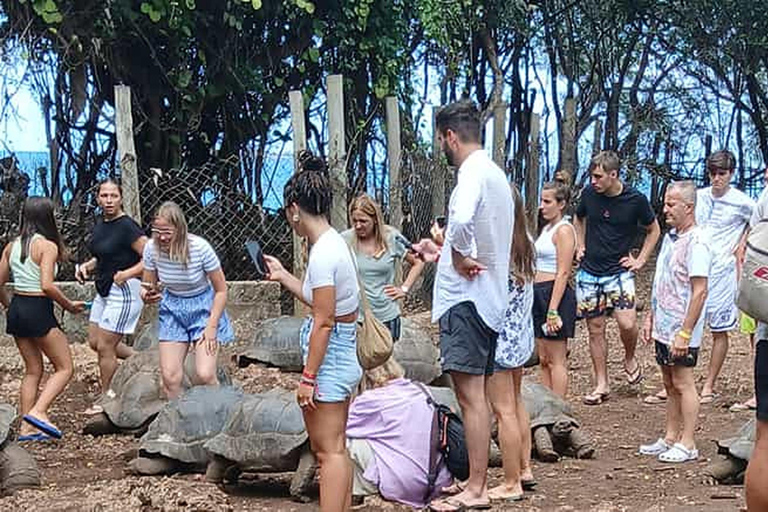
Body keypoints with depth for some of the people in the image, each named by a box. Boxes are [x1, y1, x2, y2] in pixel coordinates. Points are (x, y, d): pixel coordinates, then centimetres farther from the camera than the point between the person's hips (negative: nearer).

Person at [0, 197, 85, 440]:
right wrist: (69, 305, -8)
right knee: (64, 368, 3)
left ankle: (27, 428, 13)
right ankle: (38, 411, -15)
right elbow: (47, 286, -22)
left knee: (33, 370, 16)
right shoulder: (47, 246, -13)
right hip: (38, 310, -7)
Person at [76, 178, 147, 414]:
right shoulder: (100, 224, 7)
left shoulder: (126, 226, -18)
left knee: (105, 346, -2)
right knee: (95, 342, 15)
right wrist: (87, 266, 5)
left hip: (124, 291, -9)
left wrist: (127, 274, -26)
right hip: (104, 290, 9)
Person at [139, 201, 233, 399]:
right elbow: (147, 286, 0)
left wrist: (212, 326, -15)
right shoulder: (152, 248, -16)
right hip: (172, 310, 3)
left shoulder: (200, 248, -25)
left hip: (203, 307, -3)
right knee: (170, 377, -3)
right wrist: (146, 295, -24)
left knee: (204, 375, -14)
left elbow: (221, 290, -12)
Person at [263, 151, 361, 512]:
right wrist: (283, 277, 23)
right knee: (335, 447, 17)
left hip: (328, 360, -10)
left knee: (328, 451, -4)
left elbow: (324, 322, -22)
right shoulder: (335, 244, 7)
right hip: (343, 360, 10)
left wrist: (308, 377, -18)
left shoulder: (322, 254, -21)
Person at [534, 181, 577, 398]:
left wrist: (553, 310, -22)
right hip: (539, 294, 9)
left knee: (556, 360, -5)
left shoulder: (564, 230, -12)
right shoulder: (547, 228, 16)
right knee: (543, 360, 11)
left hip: (556, 294, -9)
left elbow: (563, 273, -17)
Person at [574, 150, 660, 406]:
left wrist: (640, 260, 1)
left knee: (627, 324, -17)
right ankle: (601, 385, 14)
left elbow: (653, 230, 8)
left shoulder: (635, 200, -9)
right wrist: (580, 246, 10)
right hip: (589, 272, 3)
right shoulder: (589, 194, -1)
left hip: (619, 272, -3)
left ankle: (630, 359, 15)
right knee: (595, 329, 5)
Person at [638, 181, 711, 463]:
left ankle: (687, 444, 6)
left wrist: (685, 332, -23)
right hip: (663, 327, 9)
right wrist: (650, 317, 18)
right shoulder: (670, 237, 12)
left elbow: (699, 291, -22)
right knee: (670, 385, 15)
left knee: (683, 384, -2)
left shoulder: (697, 242, -17)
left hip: (681, 330, -9)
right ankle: (670, 438, 24)